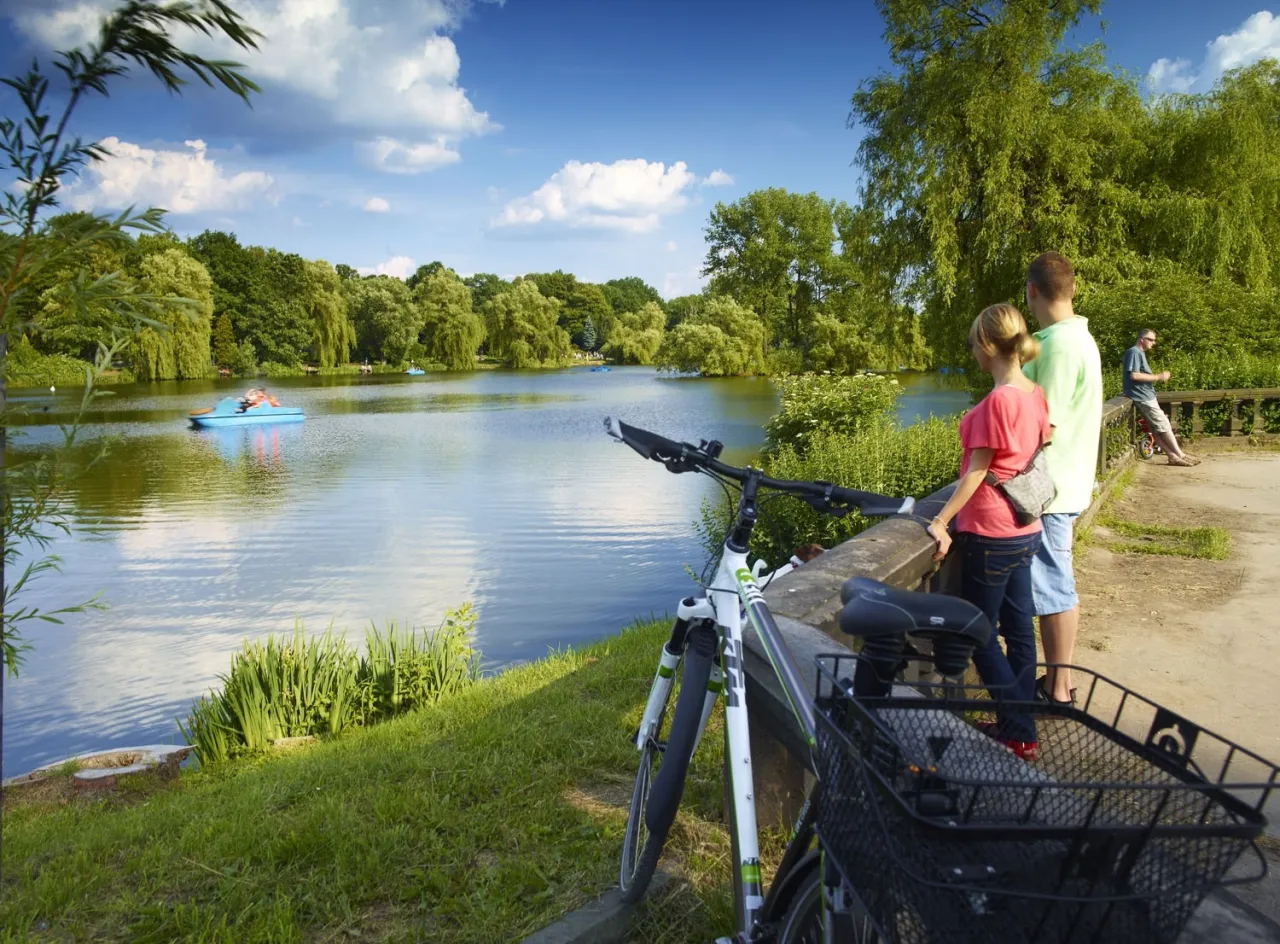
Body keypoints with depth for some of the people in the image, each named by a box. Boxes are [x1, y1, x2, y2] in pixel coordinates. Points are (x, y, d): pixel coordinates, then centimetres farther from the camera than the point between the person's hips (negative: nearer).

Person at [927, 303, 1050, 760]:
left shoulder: (998, 400, -20)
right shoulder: (1036, 394, 5)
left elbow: (977, 470, -18)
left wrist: (941, 521, -12)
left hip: (991, 534, -9)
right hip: (1025, 529, 9)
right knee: (1018, 628, 15)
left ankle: (1019, 733, 12)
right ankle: (1020, 724, 27)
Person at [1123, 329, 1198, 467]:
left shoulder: (1140, 353, 18)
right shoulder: (1134, 352, -14)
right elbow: (1134, 375, -24)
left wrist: (1158, 378, 7)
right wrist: (1158, 377, -18)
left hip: (1145, 396, 10)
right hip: (1142, 396, -10)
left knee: (1156, 428, 8)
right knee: (1164, 426, -3)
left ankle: (1173, 456, 9)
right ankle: (1181, 455, 4)